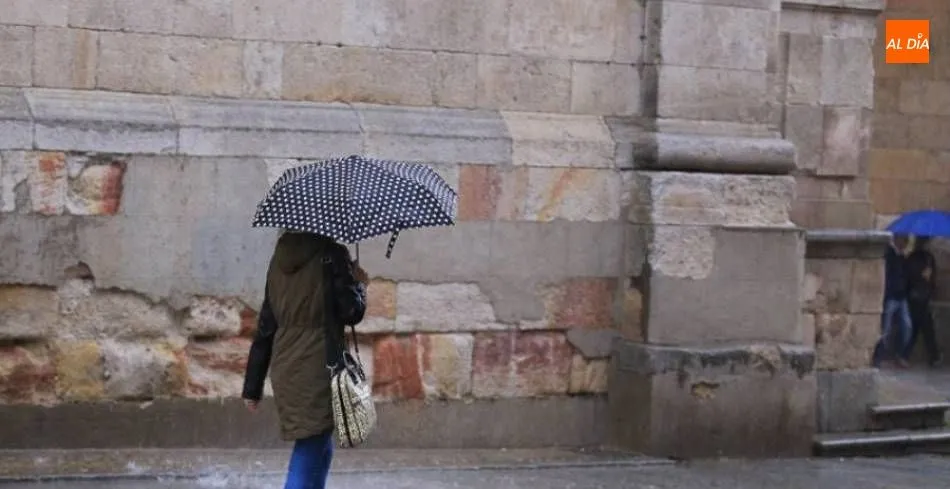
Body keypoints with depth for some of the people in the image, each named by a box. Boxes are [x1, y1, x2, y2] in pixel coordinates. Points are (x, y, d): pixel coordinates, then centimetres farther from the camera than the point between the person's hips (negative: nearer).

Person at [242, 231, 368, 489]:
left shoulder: (280, 260, 10)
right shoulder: (332, 256, -9)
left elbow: (265, 326, 11)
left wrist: (252, 386, 14)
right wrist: (356, 283, 12)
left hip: (284, 370, 7)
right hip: (318, 370, -7)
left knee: (320, 450, 21)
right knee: (310, 456, -5)